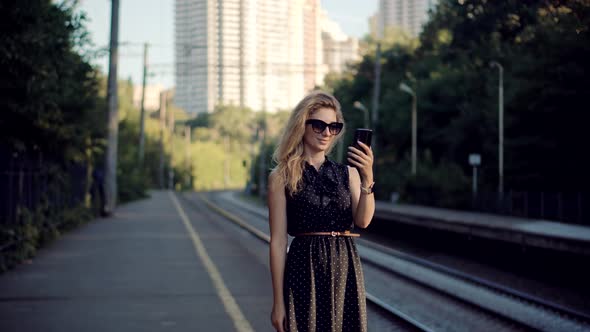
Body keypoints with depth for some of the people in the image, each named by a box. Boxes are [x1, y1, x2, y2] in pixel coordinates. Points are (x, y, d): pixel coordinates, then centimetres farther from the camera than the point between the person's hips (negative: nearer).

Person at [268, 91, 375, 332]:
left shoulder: (348, 173, 9)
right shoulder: (282, 177, -1)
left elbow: (363, 220, -6)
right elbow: (278, 241, -3)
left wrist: (367, 178, -20)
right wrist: (278, 301, -6)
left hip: (345, 269, 3)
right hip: (304, 271, -3)